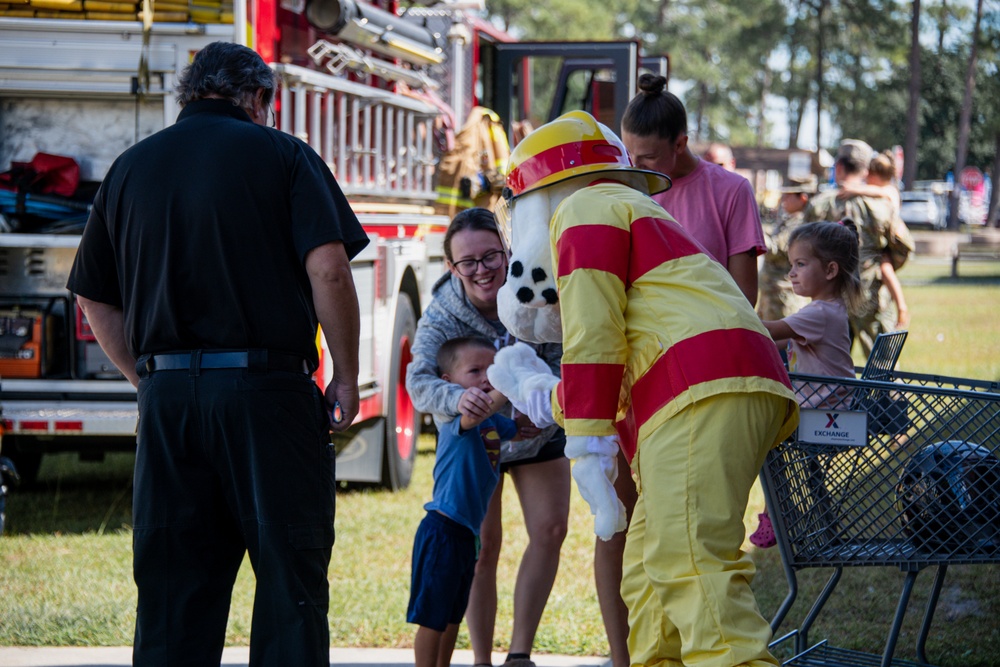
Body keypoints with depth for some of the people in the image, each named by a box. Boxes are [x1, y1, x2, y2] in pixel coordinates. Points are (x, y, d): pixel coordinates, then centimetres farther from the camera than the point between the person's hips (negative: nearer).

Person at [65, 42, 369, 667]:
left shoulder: (131, 167, 14)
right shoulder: (280, 153, 2)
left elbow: (95, 299, 14)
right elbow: (329, 270, -9)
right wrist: (346, 377, 0)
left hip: (167, 397, 4)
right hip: (268, 390, -4)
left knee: (173, 591, 7)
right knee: (289, 583, 1)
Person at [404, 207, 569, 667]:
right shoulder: (441, 316, -29)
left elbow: (561, 362, -29)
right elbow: (420, 379, -42)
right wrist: (457, 398, -64)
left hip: (537, 431, 2)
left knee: (550, 529, -7)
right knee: (483, 546, -5)